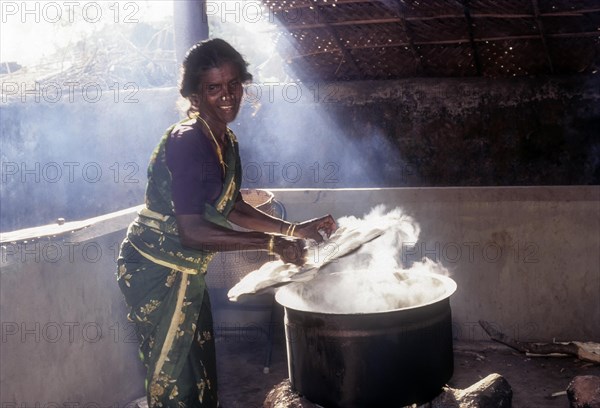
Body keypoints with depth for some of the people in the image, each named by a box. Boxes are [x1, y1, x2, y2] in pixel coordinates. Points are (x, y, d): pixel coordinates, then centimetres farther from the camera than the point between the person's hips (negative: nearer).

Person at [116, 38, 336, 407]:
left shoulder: (227, 142, 4)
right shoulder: (186, 142, -23)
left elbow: (232, 208, 13)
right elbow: (191, 231, -29)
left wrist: (294, 230, 4)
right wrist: (271, 243, -28)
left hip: (188, 272, 9)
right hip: (156, 270, -9)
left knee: (202, 377, 19)